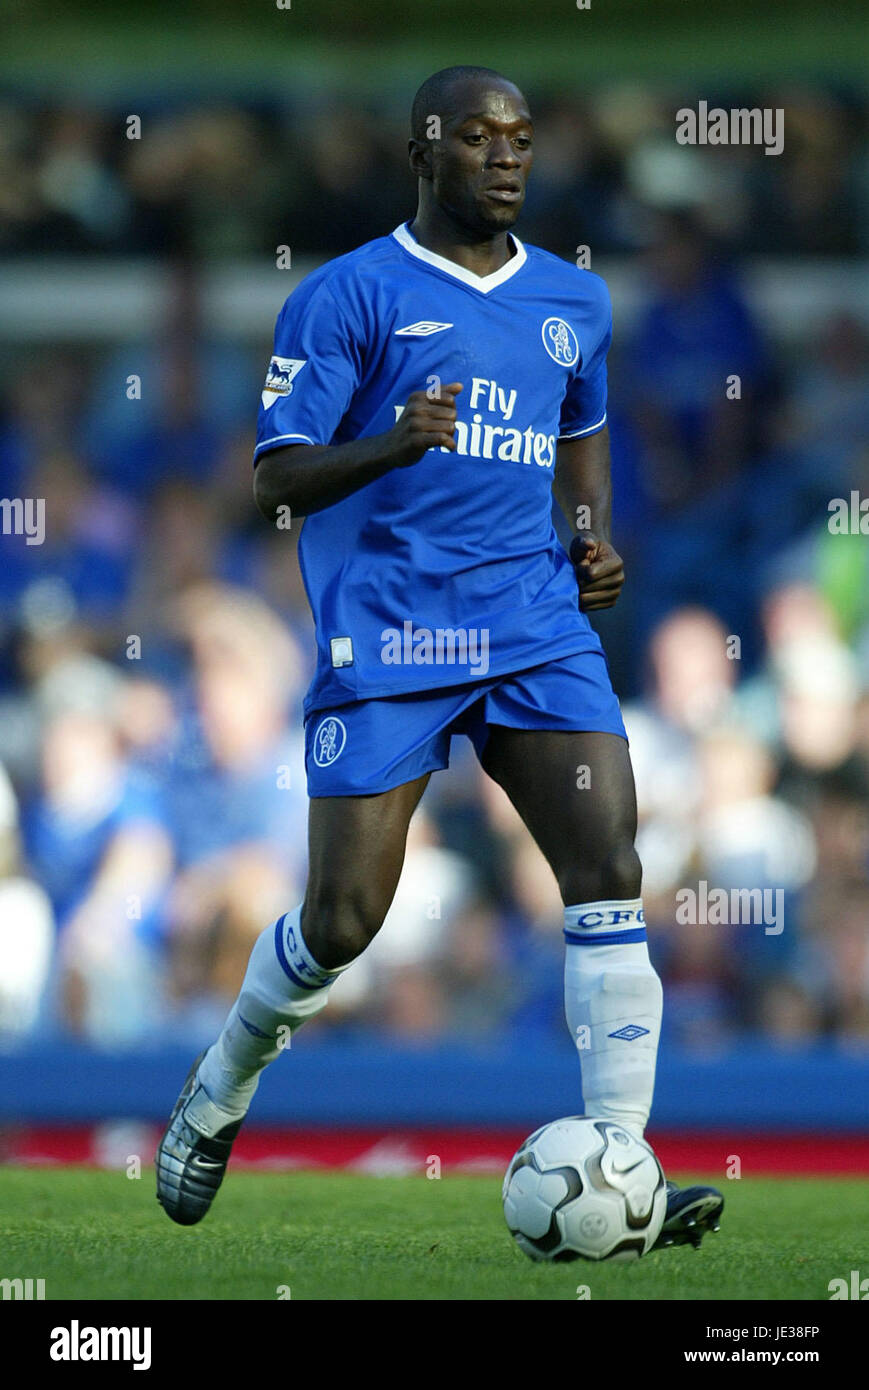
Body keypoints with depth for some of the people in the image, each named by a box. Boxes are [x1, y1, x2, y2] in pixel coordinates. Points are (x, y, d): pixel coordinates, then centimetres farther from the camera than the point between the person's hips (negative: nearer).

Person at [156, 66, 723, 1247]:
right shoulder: (349, 296, -3)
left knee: (609, 870, -13)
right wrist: (392, 443, -25)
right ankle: (221, 1090, 26)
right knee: (343, 922, -4)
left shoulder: (575, 302, 14)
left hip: (537, 627, 4)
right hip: (384, 643, -4)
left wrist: (594, 536, 12)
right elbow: (277, 477, -6)